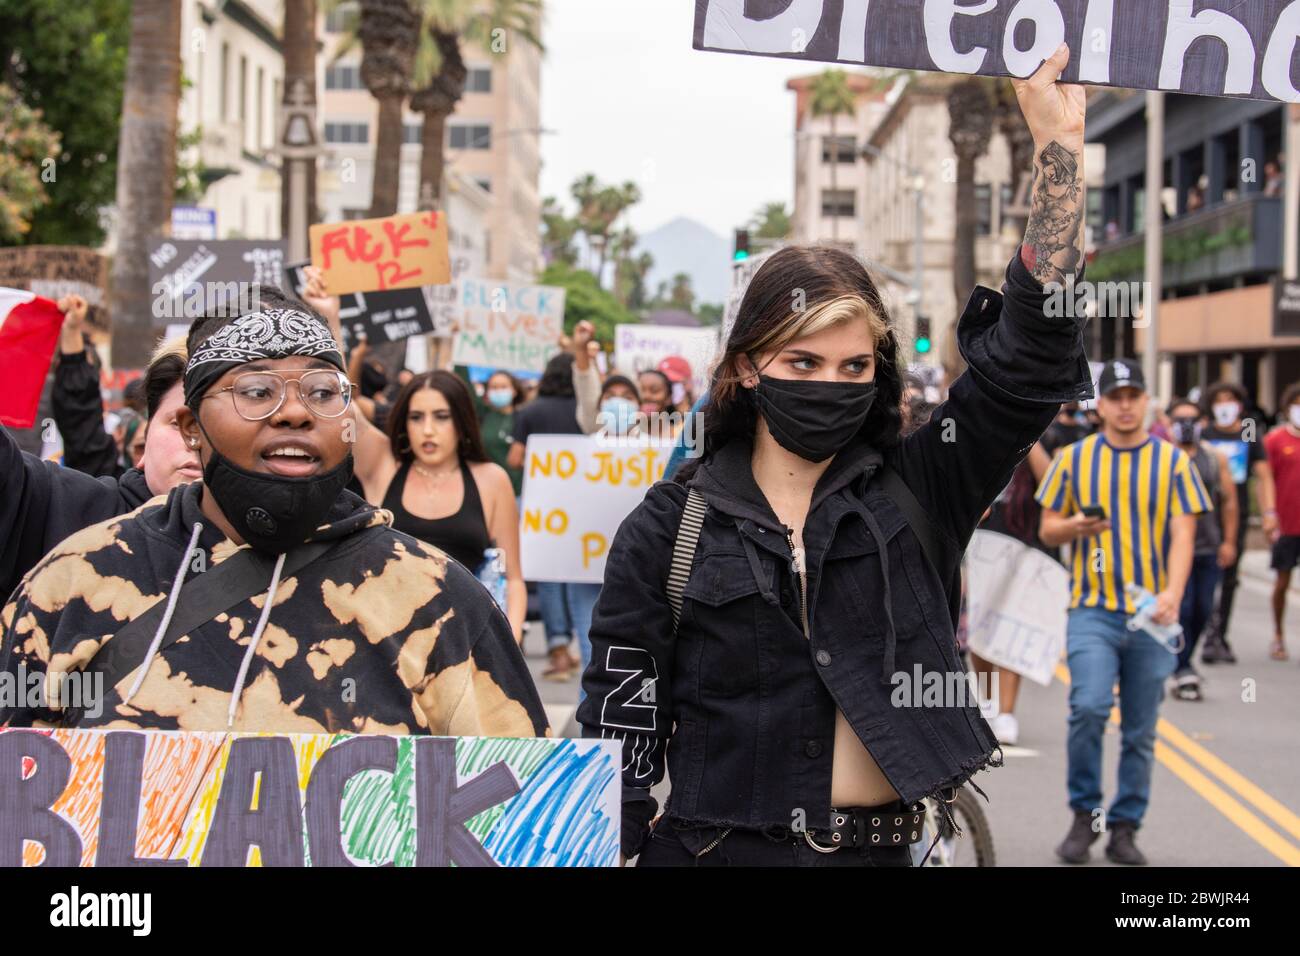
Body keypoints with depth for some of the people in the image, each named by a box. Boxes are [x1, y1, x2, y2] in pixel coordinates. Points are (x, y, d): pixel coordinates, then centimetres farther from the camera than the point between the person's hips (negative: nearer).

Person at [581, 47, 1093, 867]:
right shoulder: (669, 527, -2)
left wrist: (1060, 145, -11)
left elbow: (1032, 358, -7)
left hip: (881, 848, 2)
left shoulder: (915, 492, 1)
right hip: (713, 847, -1)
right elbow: (618, 724, 0)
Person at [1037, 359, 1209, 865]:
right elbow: (1048, 529, 11)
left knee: (1140, 731, 5)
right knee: (1089, 707, -19)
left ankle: (1125, 828, 17)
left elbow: (1182, 534, -2)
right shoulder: (1074, 458, 7)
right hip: (1092, 610, -1)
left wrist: (1172, 593, -19)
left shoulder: (1173, 461, 5)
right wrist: (1074, 527, -13)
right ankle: (1083, 815, -1)